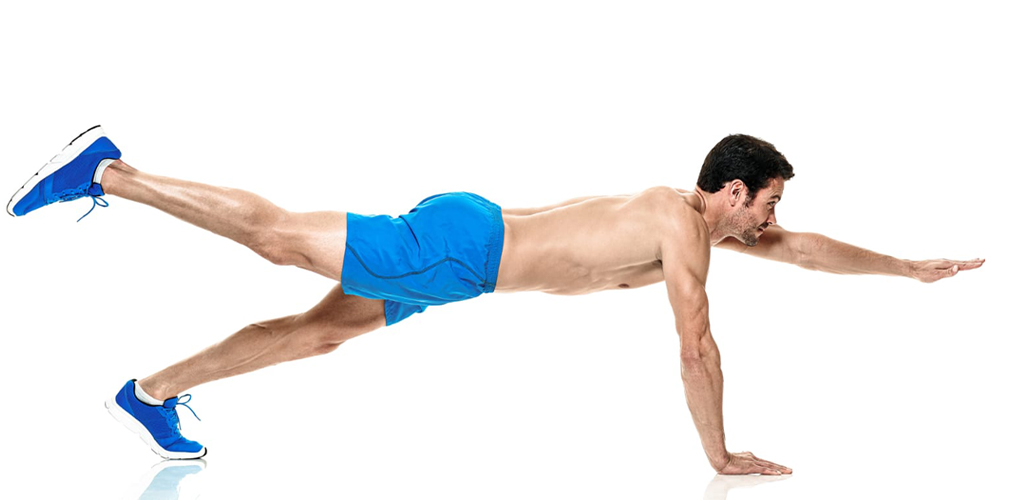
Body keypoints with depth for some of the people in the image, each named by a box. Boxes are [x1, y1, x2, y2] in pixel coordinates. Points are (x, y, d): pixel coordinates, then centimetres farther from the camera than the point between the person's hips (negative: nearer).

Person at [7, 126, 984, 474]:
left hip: (463, 245, 9)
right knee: (280, 237, -9)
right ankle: (108, 171, -4)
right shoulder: (684, 224, -14)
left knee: (318, 331, 12)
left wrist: (911, 267, 29)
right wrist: (720, 457, -11)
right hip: (456, 242, -9)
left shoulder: (702, 217, 14)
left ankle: (151, 392, 19)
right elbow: (696, 347, -19)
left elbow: (799, 248, 26)